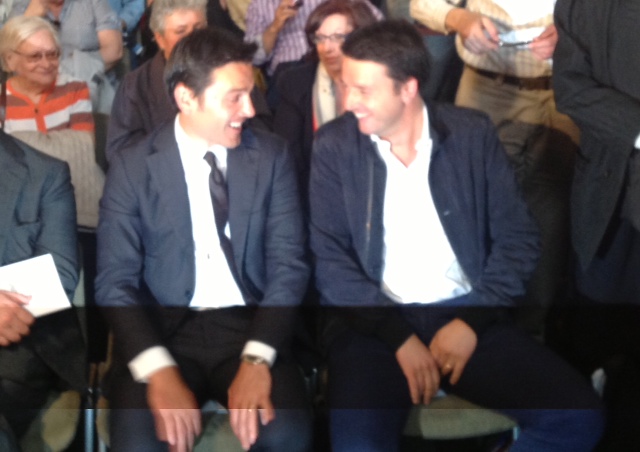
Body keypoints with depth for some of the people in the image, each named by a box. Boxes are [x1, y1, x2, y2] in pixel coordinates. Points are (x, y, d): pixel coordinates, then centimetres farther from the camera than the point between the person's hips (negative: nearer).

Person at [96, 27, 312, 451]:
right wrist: (158, 370, -22)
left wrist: (257, 358, -18)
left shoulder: (272, 155, 3)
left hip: (250, 325, 1)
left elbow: (289, 263, -2)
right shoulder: (132, 168, -1)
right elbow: (115, 281, -5)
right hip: (165, 330, 0)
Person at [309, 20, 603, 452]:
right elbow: (329, 258, -4)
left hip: (465, 314, 2)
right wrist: (399, 337, -14)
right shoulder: (334, 146, 0)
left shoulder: (473, 133, 3)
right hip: (375, 323, -2)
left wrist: (473, 321, -10)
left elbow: (518, 237, 3)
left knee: (578, 417, -18)